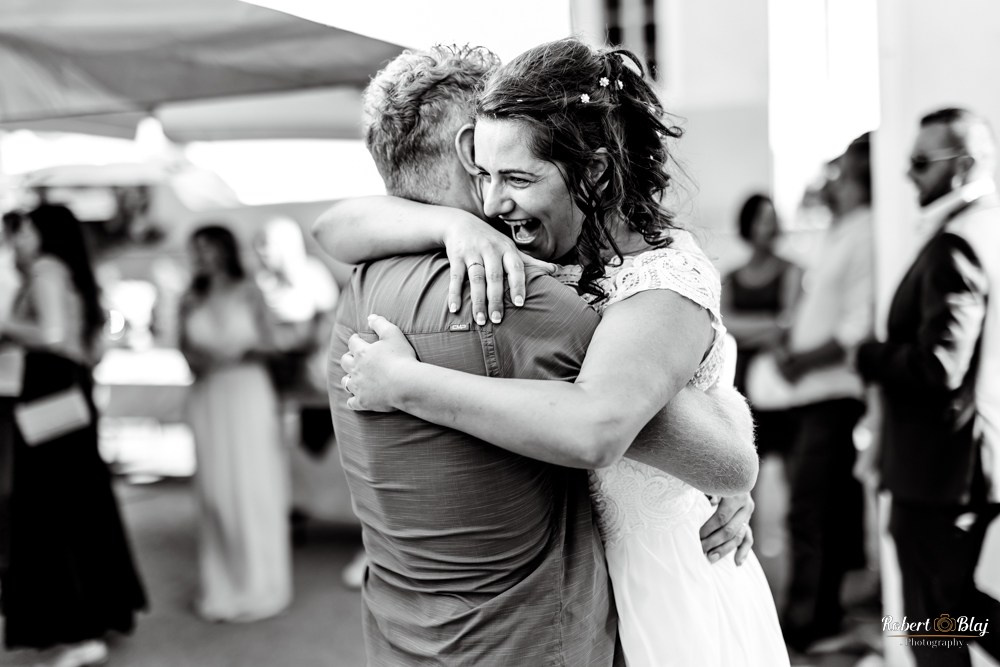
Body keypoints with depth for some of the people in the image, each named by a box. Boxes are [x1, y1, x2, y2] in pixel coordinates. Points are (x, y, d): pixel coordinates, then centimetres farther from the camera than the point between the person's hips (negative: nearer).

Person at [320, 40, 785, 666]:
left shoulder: (667, 276, -24)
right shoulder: (540, 252, -5)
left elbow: (592, 431, -43)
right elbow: (336, 229, -8)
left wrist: (402, 381, -34)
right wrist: (454, 224, -27)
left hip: (669, 598, -6)